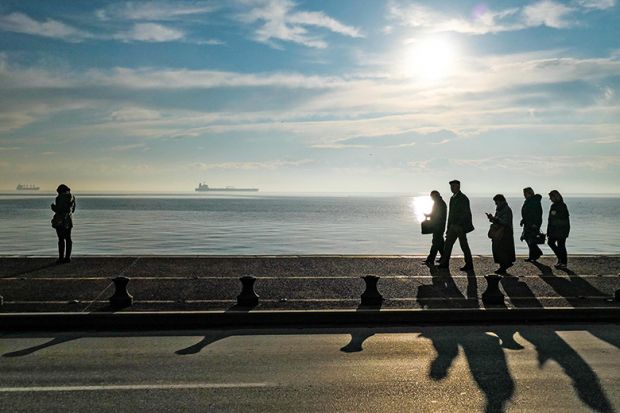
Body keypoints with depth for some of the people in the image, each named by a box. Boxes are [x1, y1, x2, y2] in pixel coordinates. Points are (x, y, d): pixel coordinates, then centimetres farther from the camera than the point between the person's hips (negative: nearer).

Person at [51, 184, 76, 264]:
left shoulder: (60, 197, -13)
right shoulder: (72, 197, 9)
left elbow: (58, 210, -17)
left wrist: (53, 206, 3)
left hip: (60, 221, -7)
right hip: (68, 220, 7)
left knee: (61, 239, -5)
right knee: (68, 238, 9)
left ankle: (61, 258, -3)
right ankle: (68, 257, 11)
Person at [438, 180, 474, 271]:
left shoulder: (463, 198, -11)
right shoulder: (452, 198, 15)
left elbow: (466, 214, -17)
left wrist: (459, 225, -23)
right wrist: (448, 228, 16)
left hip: (460, 226, -8)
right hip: (453, 226, 8)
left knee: (464, 245, -2)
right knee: (447, 244, 6)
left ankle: (469, 265, 7)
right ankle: (444, 263, 11)